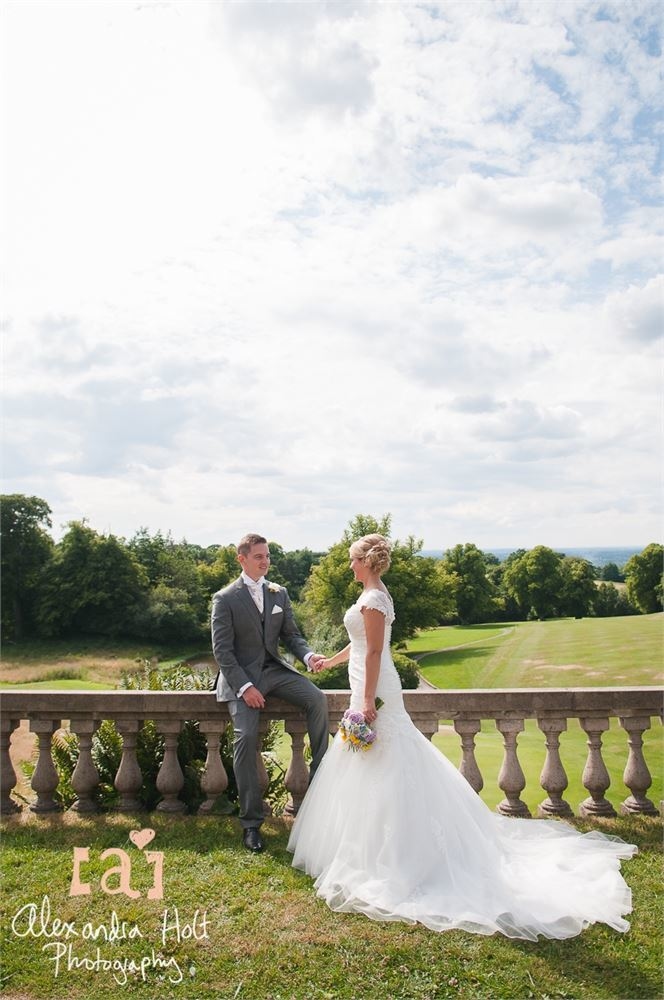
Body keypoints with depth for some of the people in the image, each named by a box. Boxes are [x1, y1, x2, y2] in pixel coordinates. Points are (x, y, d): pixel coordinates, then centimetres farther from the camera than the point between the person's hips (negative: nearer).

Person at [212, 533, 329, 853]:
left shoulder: (280, 593, 9)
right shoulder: (225, 598, -5)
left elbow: (291, 635, 10)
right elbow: (222, 650, -9)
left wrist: (308, 655, -12)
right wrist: (244, 687, -20)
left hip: (275, 669, 4)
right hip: (242, 674, -4)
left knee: (317, 699, -19)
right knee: (246, 736, -22)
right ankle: (251, 821, -9)